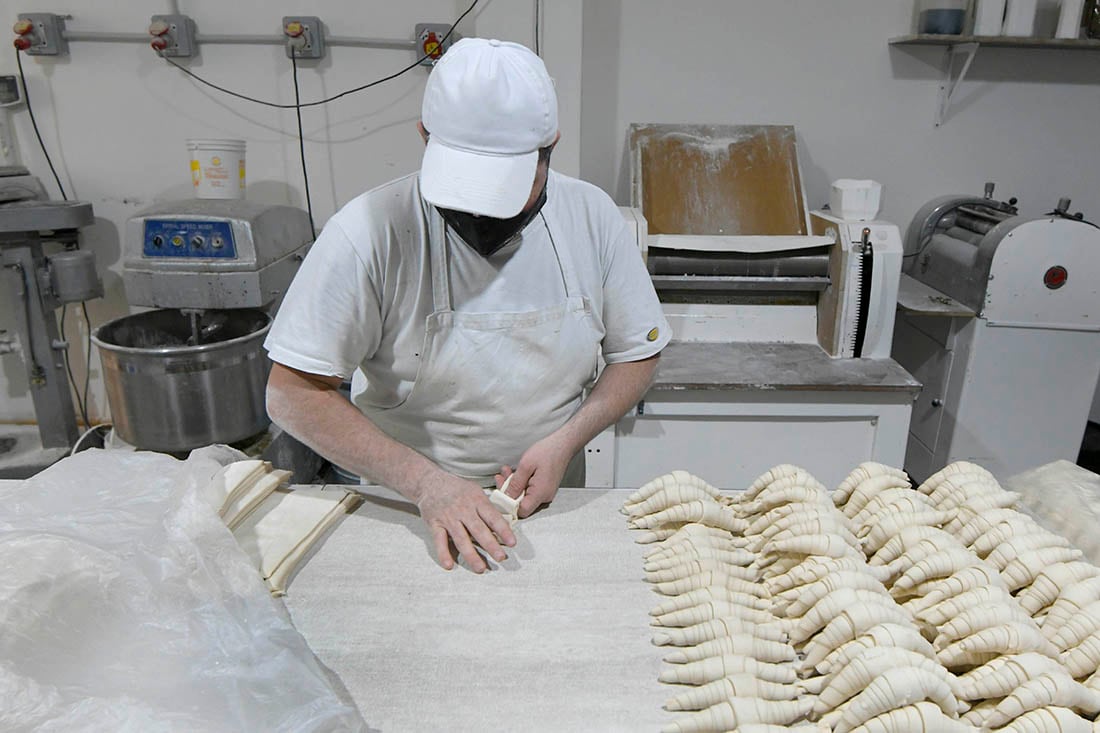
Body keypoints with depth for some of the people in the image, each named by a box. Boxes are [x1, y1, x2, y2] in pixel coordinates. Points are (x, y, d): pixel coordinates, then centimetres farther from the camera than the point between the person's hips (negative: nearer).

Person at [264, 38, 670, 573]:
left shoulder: (591, 216, -6)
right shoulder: (370, 232, -17)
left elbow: (638, 354, 4)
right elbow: (292, 394, -13)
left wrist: (564, 442, -12)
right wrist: (425, 482, -21)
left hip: (549, 503, 1)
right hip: (406, 510, 0)